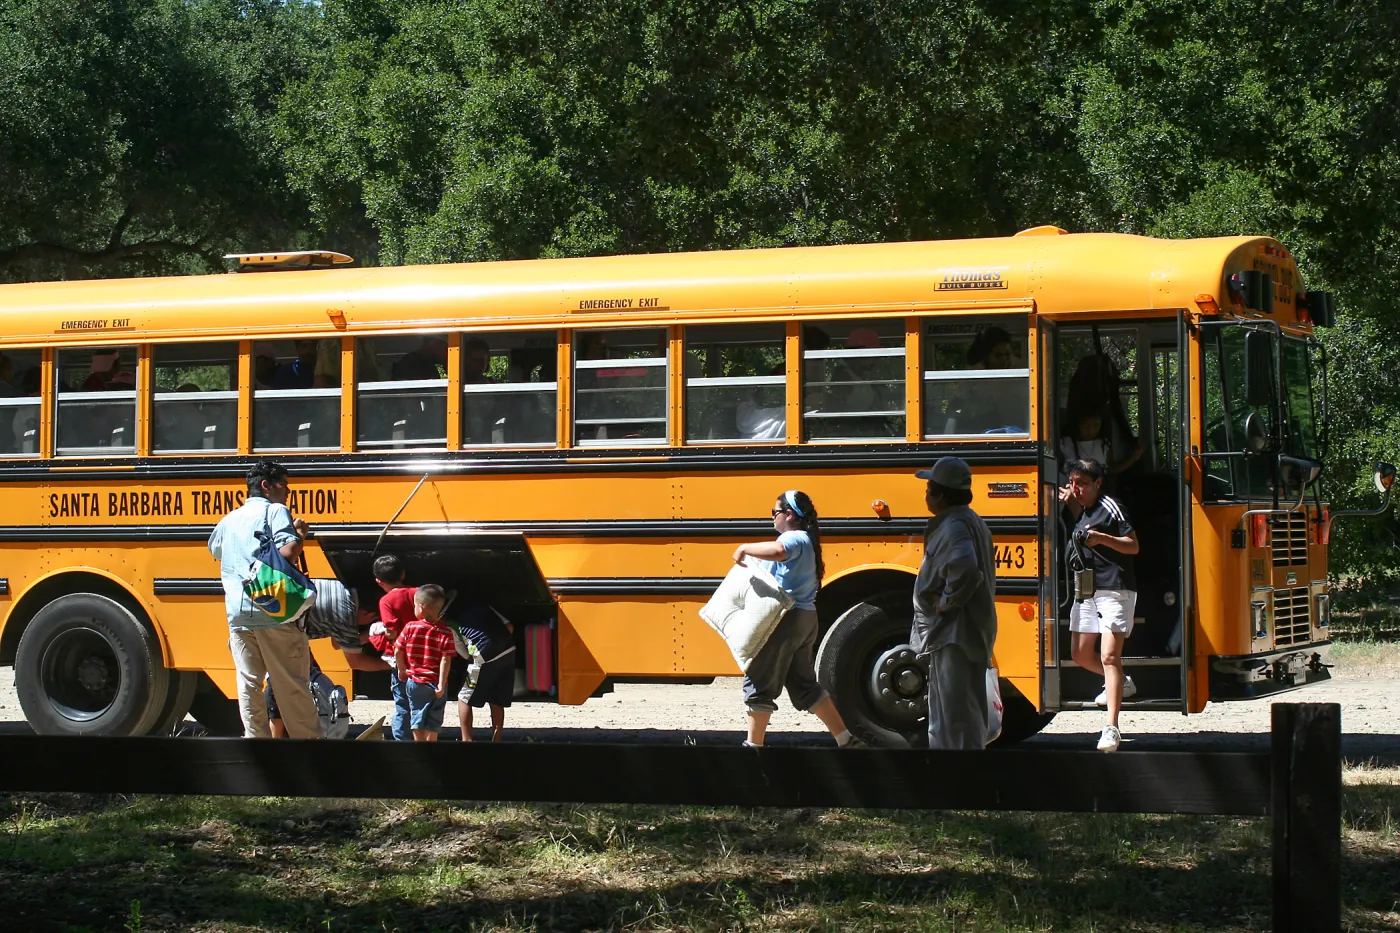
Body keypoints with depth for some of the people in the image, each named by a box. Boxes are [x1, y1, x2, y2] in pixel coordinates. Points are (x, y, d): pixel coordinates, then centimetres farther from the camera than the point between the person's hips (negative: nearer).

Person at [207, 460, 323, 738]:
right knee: (292, 684, 1)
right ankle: (309, 743, 6)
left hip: (238, 614, 5)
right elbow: (288, 550, -18)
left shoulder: (229, 520, 19)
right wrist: (300, 536, 1)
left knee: (248, 682, 6)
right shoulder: (275, 511, -1)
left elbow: (215, 549, 38)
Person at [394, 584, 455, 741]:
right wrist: (441, 684, -14)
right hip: (436, 684, 0)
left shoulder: (410, 628, -8)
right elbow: (445, 661, -15)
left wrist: (402, 670, 13)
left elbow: (398, 652, -3)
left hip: (415, 681, 0)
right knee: (433, 724, 13)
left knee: (417, 723, 8)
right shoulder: (445, 633, -10)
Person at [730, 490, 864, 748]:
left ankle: (753, 747, 5)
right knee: (805, 686, 15)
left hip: (785, 619, -10)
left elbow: (777, 551, -38)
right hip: (804, 618, 10)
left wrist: (745, 548, -25)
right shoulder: (805, 541, 17)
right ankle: (846, 741, 13)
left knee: (758, 684, 0)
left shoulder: (794, 539, -14)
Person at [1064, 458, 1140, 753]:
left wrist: (1101, 538, -24)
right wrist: (1069, 504, 9)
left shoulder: (1110, 508, -8)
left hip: (1114, 589, -9)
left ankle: (1112, 728, -16)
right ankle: (1121, 683, 39)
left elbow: (1133, 546, -10)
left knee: (1109, 656, -14)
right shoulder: (1079, 510, 15)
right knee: (1081, 654, 13)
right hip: (1085, 590, 9)